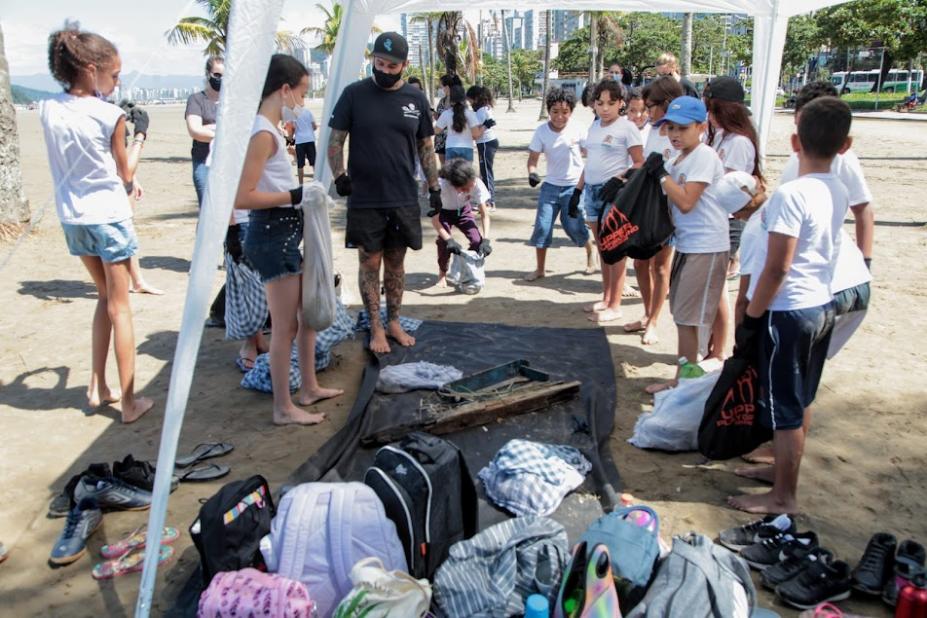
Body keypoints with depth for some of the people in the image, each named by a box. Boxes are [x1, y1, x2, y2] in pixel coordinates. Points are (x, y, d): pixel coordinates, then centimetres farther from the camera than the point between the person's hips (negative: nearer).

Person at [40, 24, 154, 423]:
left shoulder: (49, 110, 0)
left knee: (106, 296, 22)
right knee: (120, 308, 4)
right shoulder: (109, 115, -15)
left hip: (73, 218, 5)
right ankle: (129, 401, 10)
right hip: (109, 217, -5)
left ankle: (98, 387, 22)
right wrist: (140, 134, 10)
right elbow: (126, 173, -3)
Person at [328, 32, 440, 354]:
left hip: (404, 198, 2)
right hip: (364, 200, -2)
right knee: (370, 262, 4)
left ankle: (394, 323, 25)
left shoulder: (416, 98, 5)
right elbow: (336, 140, 1)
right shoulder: (354, 94, -3)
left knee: (396, 262, 12)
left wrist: (434, 187, 8)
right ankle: (376, 328, 16)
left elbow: (426, 147, 12)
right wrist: (339, 176, -15)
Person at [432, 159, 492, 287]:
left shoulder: (477, 184, -33)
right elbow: (435, 218, -36)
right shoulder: (442, 184, -40)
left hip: (463, 211, 2)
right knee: (444, 240, -26)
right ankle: (442, 273, 2)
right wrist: (449, 240, -45)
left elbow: (485, 215, -24)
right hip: (444, 212, -2)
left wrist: (485, 240, -36)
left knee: (477, 240, -18)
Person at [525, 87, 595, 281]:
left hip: (574, 186, -2)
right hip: (550, 185, 2)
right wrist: (532, 173, -23)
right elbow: (533, 157, -3)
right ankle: (540, 269, 13)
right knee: (542, 226, -1)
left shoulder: (577, 131, -12)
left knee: (573, 225, -2)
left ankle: (591, 250, 30)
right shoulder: (541, 131, -8)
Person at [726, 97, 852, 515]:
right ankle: (783, 471, 37)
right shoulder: (839, 193, 4)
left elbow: (777, 269, -22)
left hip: (787, 312, -8)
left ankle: (783, 497, 16)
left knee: (784, 409, 3)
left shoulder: (791, 194, -21)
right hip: (822, 306, 9)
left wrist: (750, 318, -13)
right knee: (801, 401, 20)